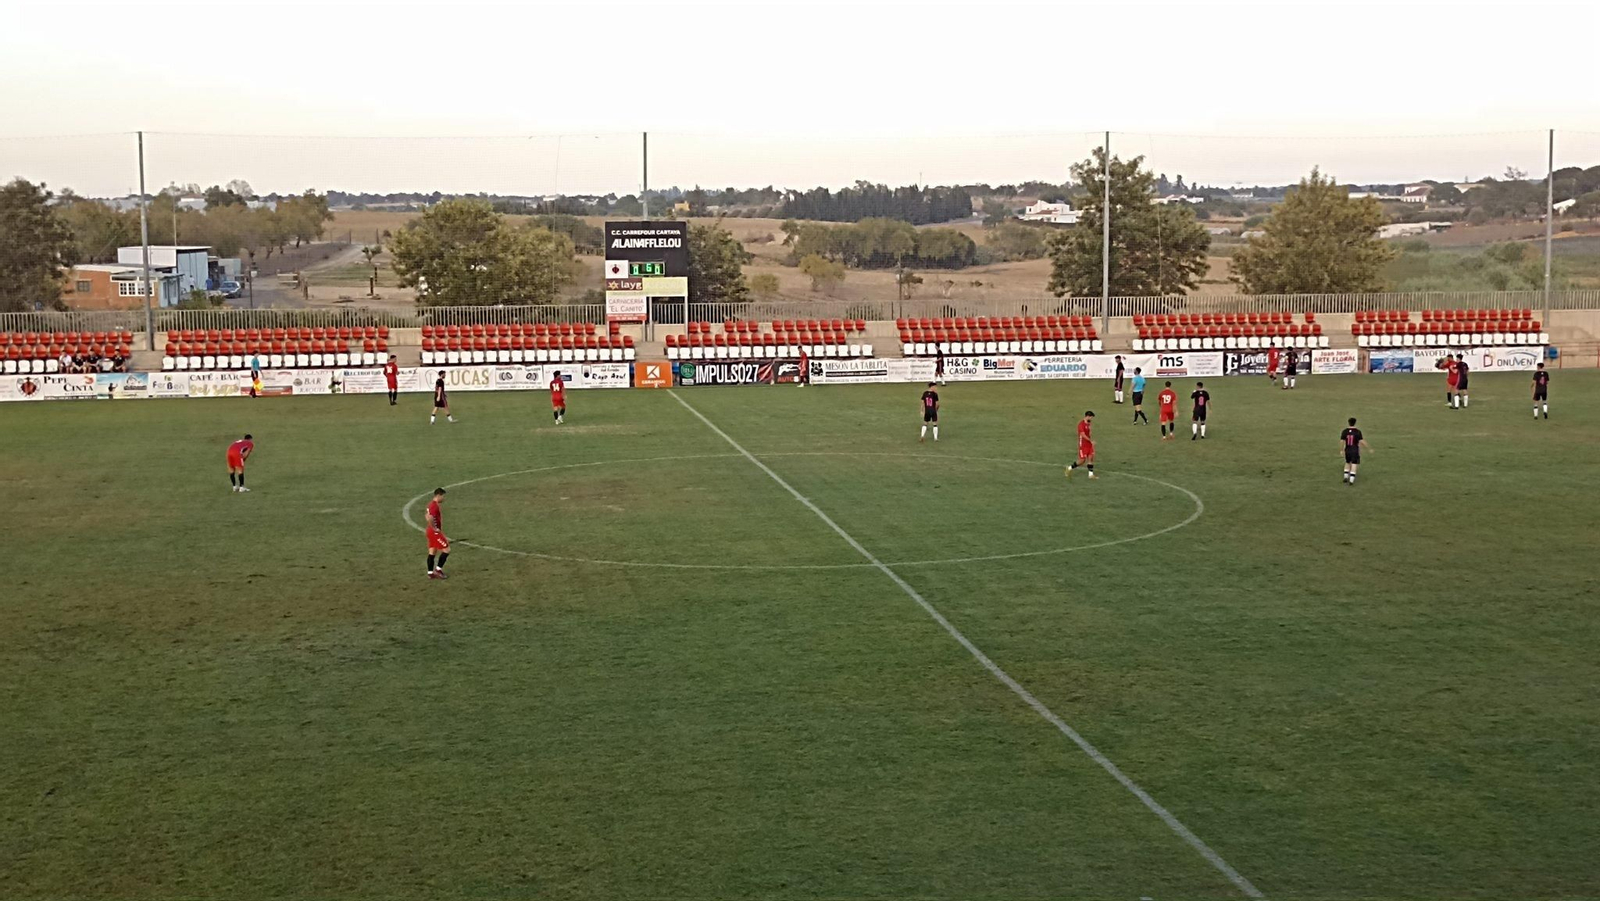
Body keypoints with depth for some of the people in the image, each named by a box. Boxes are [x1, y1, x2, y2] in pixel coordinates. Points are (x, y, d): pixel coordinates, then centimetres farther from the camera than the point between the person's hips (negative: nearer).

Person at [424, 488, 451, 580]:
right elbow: (430, 519, -33)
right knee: (446, 549, -3)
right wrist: (434, 528, -21)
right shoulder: (435, 506, -21)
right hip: (435, 533, -10)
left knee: (432, 552, 13)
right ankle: (438, 569, 2)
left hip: (430, 531, 10)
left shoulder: (431, 504, 11)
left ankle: (430, 573, 17)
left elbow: (428, 517, 24)